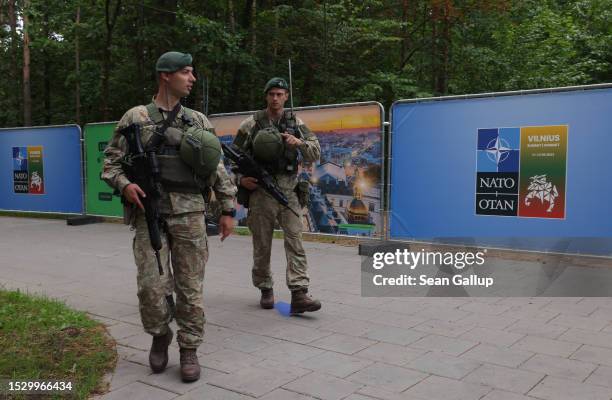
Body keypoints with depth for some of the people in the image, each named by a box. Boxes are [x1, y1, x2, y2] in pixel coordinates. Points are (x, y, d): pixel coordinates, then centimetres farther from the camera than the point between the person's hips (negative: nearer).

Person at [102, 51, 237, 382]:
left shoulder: (198, 121, 11)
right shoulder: (135, 117, 6)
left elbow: (218, 169, 11)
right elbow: (111, 162, 6)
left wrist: (228, 210, 5)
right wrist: (124, 185, -15)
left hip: (189, 213, 2)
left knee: (190, 287, 2)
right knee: (152, 285, -6)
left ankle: (189, 350, 16)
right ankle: (160, 336, 21)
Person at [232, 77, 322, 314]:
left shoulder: (296, 124, 8)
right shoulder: (250, 125, 3)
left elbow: (315, 154, 3)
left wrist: (299, 143, -15)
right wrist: (240, 179, -7)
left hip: (289, 193, 1)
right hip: (260, 193, -1)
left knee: (295, 241, -9)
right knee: (262, 247, 7)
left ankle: (299, 295, -11)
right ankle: (265, 290, 24)